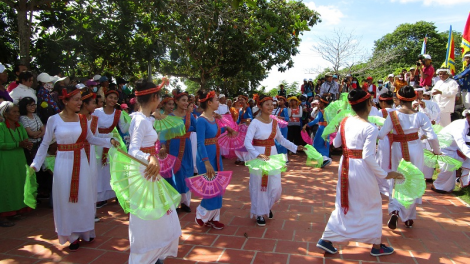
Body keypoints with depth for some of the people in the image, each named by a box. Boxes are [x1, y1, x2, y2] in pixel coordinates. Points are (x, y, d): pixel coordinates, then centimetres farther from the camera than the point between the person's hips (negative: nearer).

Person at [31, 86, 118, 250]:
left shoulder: (82, 119, 2)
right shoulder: (54, 120, -5)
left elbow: (91, 139, 10)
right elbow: (45, 144, 1)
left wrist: (110, 141, -2)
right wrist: (35, 164, -2)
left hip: (81, 162, 3)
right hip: (64, 162, -2)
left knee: (84, 197, 10)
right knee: (66, 199, 6)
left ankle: (85, 231, 27)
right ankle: (72, 235, 22)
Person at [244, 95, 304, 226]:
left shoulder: (274, 122, 6)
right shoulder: (255, 123, -13)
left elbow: (281, 139, 15)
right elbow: (247, 142, -21)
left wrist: (295, 147, 8)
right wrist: (257, 155, -35)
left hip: (273, 156, 5)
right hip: (259, 157, -5)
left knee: (275, 187, 7)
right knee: (259, 186, 6)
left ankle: (267, 207, 37)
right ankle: (260, 214, 25)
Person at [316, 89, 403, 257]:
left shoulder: (345, 121, 0)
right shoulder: (370, 128, -18)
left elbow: (336, 144, 10)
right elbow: (368, 157, -21)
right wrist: (384, 175, -12)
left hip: (346, 167, 6)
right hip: (362, 170, -6)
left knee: (344, 204, 18)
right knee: (373, 206, 15)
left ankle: (326, 239, 20)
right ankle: (376, 246, 30)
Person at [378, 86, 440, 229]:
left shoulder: (393, 115, -14)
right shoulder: (420, 116, -10)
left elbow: (381, 135, -15)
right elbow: (432, 137, -11)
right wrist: (436, 151, 6)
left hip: (398, 151, -1)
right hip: (416, 150, 1)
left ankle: (394, 210, -6)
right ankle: (409, 218, 24)